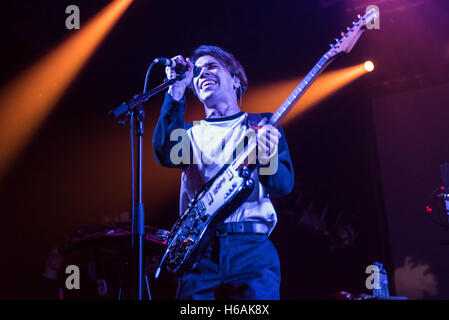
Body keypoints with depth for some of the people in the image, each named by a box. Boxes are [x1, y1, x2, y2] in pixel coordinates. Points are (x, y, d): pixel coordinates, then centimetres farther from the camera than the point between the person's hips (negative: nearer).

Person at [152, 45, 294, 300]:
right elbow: (167, 154, -7)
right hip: (198, 252, 2)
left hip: (252, 249, -1)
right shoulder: (191, 132, 16)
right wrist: (176, 90, -11)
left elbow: (283, 185, -1)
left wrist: (268, 159, -23)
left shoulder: (263, 125, 11)